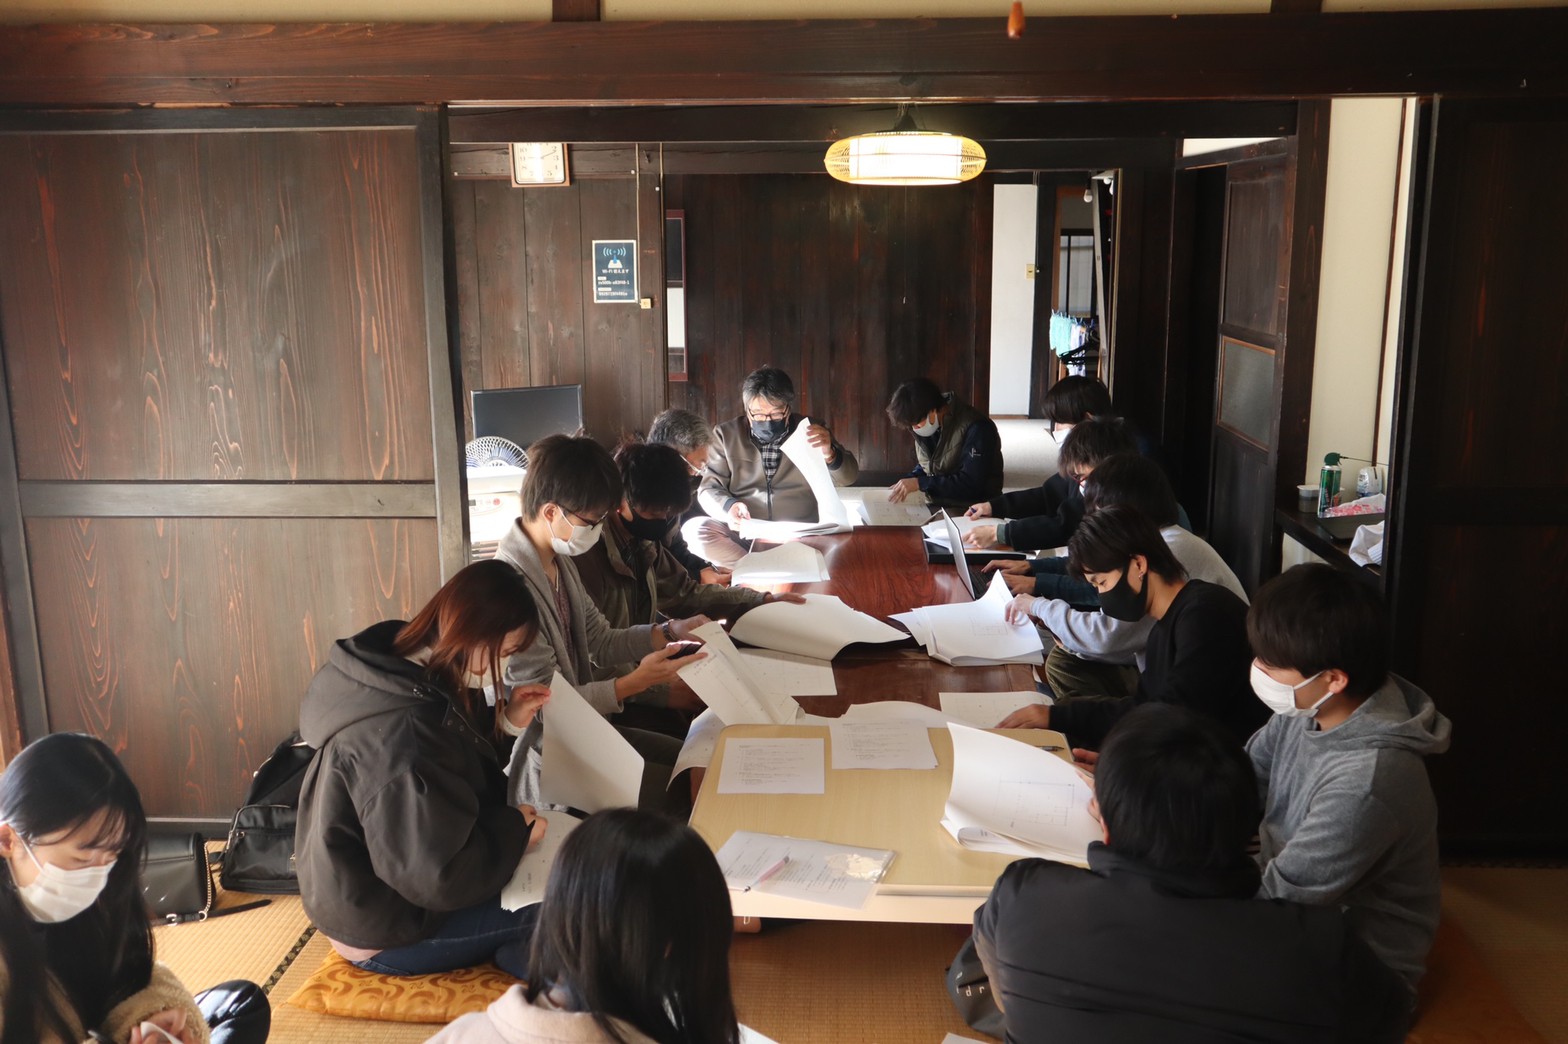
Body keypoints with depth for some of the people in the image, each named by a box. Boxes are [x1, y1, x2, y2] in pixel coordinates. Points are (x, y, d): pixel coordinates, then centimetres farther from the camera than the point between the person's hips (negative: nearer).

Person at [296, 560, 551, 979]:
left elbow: (455, 757, 15)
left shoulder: (402, 671, -3)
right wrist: (515, 828, -17)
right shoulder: (401, 733, -34)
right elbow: (440, 877, -31)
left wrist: (506, 722, 0)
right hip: (386, 933, -10)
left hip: (383, 888, 10)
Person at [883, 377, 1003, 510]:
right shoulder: (929, 424, 4)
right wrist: (900, 486, -3)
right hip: (935, 506, 7)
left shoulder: (976, 428, -18)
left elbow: (971, 484, -22)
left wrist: (919, 483, -22)